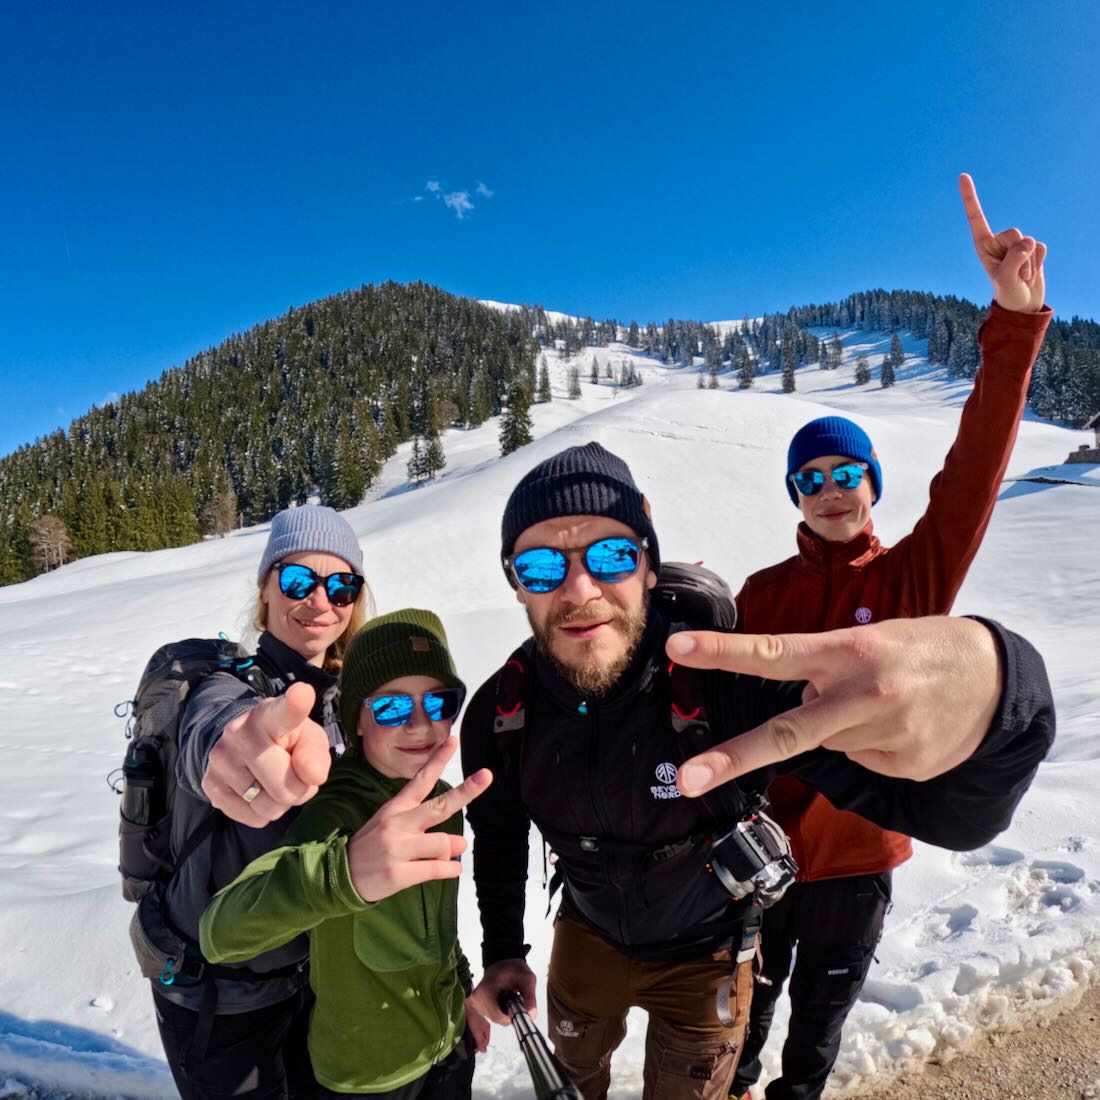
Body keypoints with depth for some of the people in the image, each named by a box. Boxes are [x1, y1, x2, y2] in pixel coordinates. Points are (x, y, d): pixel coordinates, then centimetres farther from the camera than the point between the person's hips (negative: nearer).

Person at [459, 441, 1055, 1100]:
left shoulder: (727, 681, -37)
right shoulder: (499, 714, -24)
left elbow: (945, 811, -41)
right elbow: (499, 835, -2)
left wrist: (991, 680, -61)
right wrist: (502, 950, -4)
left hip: (706, 952, -3)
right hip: (586, 937, 3)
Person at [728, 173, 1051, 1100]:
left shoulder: (914, 578, -9)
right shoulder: (762, 594, -7)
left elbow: (975, 470, -22)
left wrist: (1015, 325, -30)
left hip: (860, 852, 0)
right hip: (762, 847, 1)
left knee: (824, 1005, 23)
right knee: (750, 995, 23)